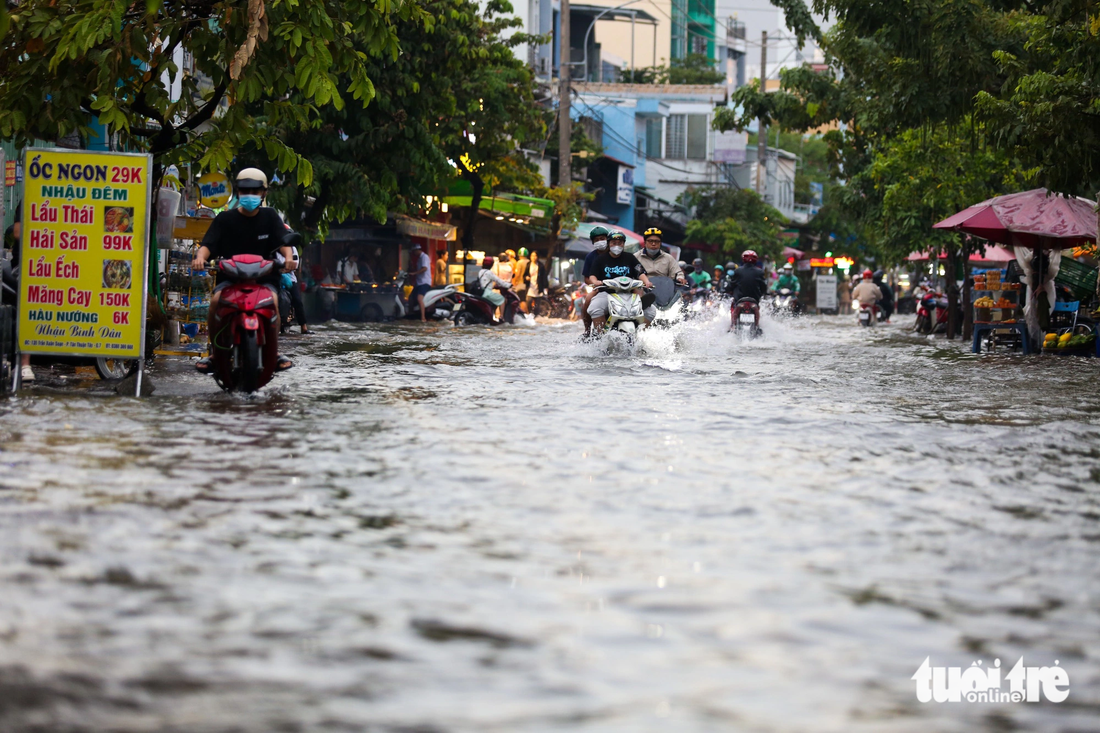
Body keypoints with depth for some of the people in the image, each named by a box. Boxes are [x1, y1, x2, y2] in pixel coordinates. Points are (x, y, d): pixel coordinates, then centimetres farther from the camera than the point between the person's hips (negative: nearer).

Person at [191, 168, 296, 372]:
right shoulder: (225, 219, 7)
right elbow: (208, 243, -3)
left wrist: (288, 257, -25)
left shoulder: (269, 216, 9)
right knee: (216, 299, -29)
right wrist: (200, 257, -26)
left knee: (271, 300, -32)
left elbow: (283, 241, -3)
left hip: (264, 277, 0)